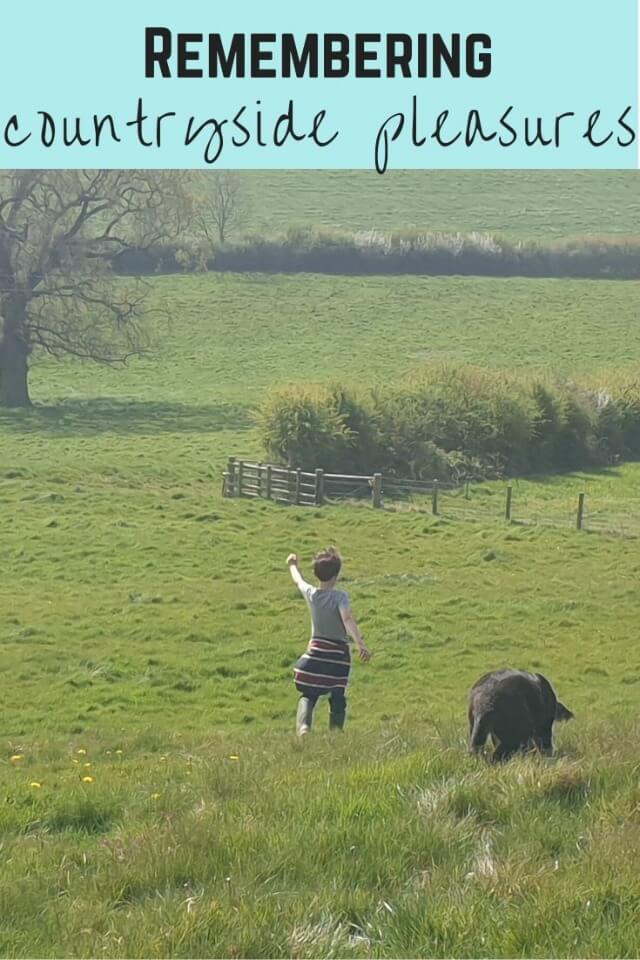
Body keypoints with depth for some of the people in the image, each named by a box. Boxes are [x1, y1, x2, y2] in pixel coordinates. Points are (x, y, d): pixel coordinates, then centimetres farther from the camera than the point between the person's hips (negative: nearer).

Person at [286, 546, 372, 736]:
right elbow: (348, 619, -31)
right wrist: (360, 642, -41)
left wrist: (293, 566, 41)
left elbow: (298, 581, 20)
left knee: (308, 695, 3)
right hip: (339, 653, -2)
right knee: (337, 698, 12)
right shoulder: (339, 597, -14)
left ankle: (303, 726, -22)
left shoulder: (310, 594, -2)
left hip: (316, 651, 3)